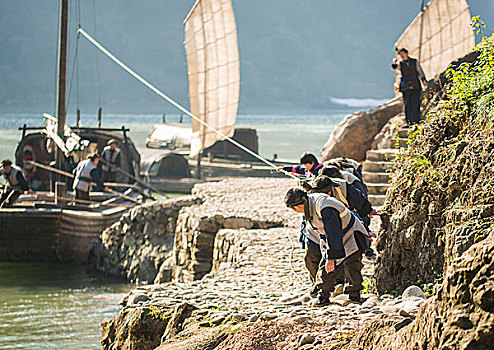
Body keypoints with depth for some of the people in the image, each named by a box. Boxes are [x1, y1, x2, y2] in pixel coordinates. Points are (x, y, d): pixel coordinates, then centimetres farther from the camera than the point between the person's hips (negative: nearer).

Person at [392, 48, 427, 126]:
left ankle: (416, 120, -8)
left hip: (415, 86, -1)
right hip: (405, 87, 1)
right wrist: (394, 63, -30)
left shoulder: (415, 62, 11)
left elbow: (420, 72, 9)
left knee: (415, 103, -8)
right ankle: (409, 121, -4)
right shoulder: (400, 64, 12)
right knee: (407, 104, -4)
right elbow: (395, 67, -8)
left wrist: (423, 80, -7)